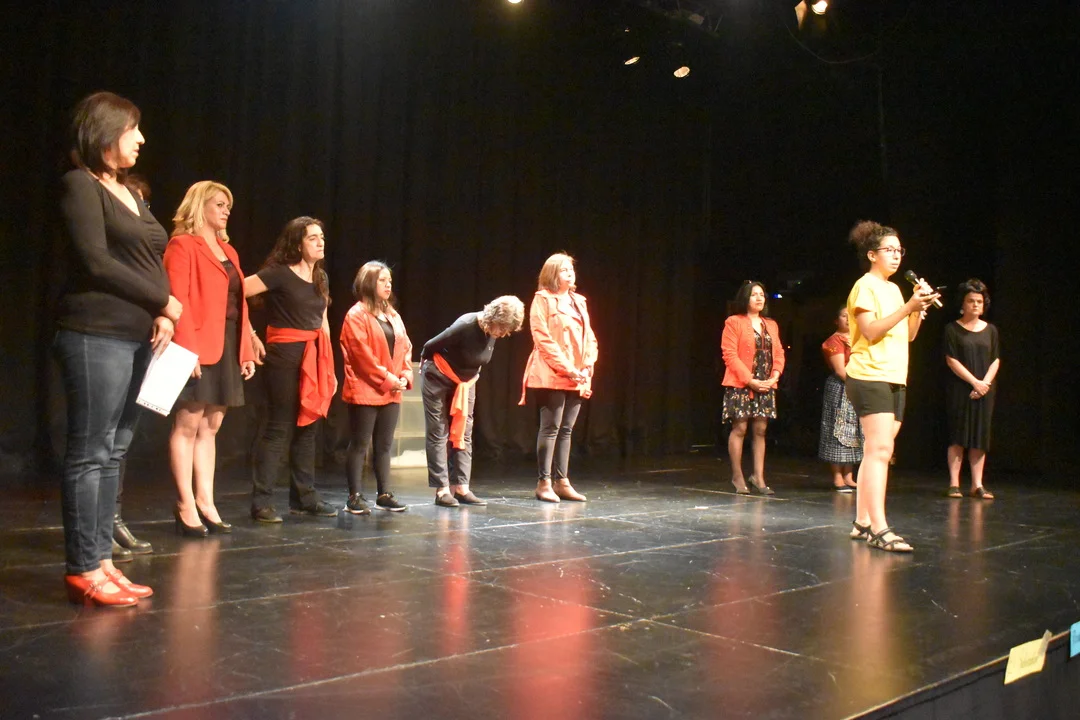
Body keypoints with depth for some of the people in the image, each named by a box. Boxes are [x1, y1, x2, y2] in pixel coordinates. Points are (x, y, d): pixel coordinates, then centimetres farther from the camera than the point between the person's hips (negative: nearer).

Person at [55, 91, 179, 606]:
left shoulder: (129, 194, 20)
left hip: (139, 338, 8)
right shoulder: (81, 185, -4)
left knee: (113, 452, 8)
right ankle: (82, 569, 0)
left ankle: (101, 559, 14)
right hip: (97, 336, -8)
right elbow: (95, 261, -13)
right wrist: (163, 303, -7)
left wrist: (164, 316, -3)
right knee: (90, 453, -5)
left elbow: (151, 264, 16)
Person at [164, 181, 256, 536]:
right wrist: (187, 347, -22)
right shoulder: (182, 245, -4)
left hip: (227, 347, 8)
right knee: (188, 425, -4)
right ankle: (185, 506, 1)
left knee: (211, 427, 9)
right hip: (199, 348, -8)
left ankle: (205, 501, 14)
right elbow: (178, 300, -14)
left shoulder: (227, 250, 20)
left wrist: (246, 351, 12)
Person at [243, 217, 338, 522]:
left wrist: (329, 366, 15)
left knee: (306, 427, 10)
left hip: (314, 358, 7)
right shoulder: (279, 273, -8)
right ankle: (261, 502, -1)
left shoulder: (321, 278, 14)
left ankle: (304, 497, 18)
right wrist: (252, 336, -14)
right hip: (285, 354, -7)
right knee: (279, 428, -7)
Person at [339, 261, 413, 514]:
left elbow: (405, 347, 15)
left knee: (384, 445, 10)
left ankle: (384, 494, 16)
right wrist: (387, 378, -15)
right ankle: (354, 496, 3)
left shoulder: (393, 315, 17)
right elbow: (361, 353, -14)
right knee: (359, 444, -2)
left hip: (391, 392, 7)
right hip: (365, 391, -7)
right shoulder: (356, 315, -6)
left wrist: (405, 375, -2)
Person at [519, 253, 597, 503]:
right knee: (550, 428, -6)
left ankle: (562, 482, 14)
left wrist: (588, 365, -1)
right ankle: (543, 483, -1)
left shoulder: (579, 301, 18)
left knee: (566, 430, 9)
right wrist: (566, 368, -16)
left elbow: (589, 337, 16)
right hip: (552, 377, -7)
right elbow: (542, 338, -11)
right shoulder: (543, 299, -3)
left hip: (577, 379, 7)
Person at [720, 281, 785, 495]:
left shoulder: (771, 325, 17)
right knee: (739, 428, -4)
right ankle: (737, 477, 4)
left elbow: (779, 353, 14)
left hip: (766, 386, 5)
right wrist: (750, 380, -16)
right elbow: (729, 354, -10)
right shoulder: (734, 322, -2)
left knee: (760, 430, 4)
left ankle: (758, 477, 8)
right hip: (741, 385, -5)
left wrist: (775, 376, -5)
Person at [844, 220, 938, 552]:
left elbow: (908, 336, 19)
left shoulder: (893, 289, 21)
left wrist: (920, 310, 3)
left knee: (875, 452, 8)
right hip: (870, 377, -9)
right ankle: (879, 528, -20)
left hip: (894, 380, 9)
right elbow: (871, 331, -16)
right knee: (880, 449, -17)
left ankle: (862, 522, 12)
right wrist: (908, 307, -20)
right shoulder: (865, 286, -4)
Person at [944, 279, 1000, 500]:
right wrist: (974, 382, -13)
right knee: (958, 436, -3)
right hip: (959, 390, -3)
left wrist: (985, 383, -9)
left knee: (980, 436, 2)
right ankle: (954, 483, 0)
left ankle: (977, 485, 5)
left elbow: (996, 360, 6)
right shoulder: (953, 329, -1)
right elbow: (951, 360, -7)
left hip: (984, 391, 3)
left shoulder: (990, 330, 10)